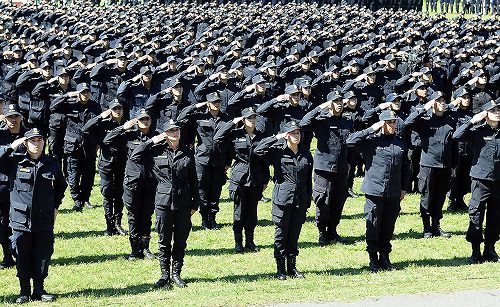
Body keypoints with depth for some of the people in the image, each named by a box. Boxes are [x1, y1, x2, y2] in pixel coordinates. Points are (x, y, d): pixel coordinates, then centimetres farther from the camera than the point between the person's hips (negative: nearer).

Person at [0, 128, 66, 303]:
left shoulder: (51, 165, 5)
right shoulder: (15, 161, -2)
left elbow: (61, 186, 21)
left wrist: (55, 206, 14)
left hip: (44, 221, 2)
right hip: (21, 220, -2)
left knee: (43, 256, 6)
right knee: (22, 257, 5)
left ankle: (39, 289, 19)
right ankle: (24, 291, 17)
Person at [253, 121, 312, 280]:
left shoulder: (306, 155, 9)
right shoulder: (278, 152, -2)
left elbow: (309, 179, 14)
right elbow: (258, 150, -16)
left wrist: (308, 201, 11)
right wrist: (275, 138, -13)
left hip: (300, 201, 4)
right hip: (282, 199, -4)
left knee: (294, 234, 9)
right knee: (281, 234, 1)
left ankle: (292, 267, 18)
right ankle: (280, 269, 8)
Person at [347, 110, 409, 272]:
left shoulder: (400, 142, 10)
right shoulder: (371, 140, -4)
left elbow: (405, 167, 18)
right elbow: (350, 141, -17)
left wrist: (403, 188, 14)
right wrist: (371, 130, -15)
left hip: (394, 193, 4)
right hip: (374, 192, -4)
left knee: (388, 227, 10)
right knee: (373, 227, 1)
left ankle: (385, 257, 21)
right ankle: (374, 260, 10)